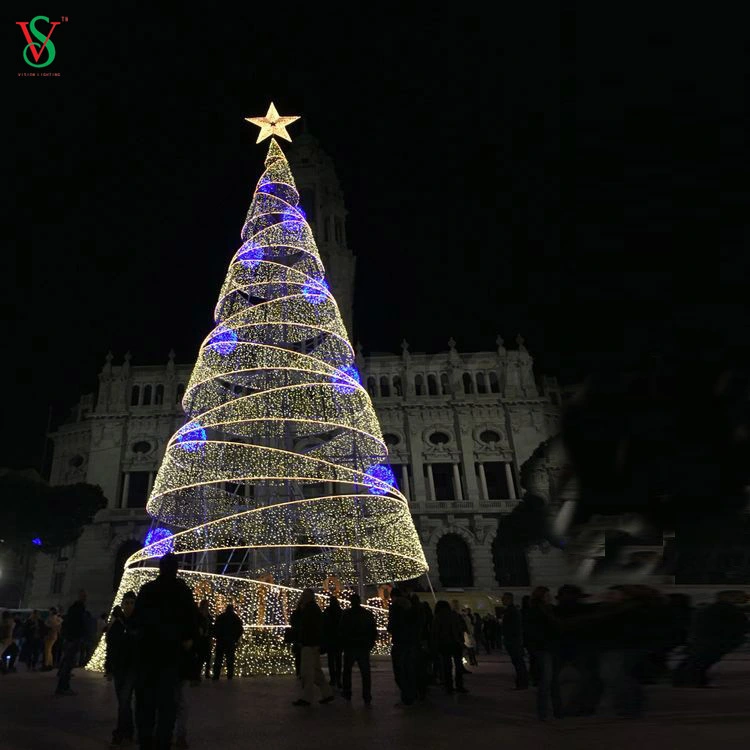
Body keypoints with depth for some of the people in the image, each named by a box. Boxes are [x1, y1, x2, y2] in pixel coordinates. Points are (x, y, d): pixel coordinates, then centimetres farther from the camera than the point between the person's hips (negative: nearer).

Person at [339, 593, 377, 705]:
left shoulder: (346, 614, -8)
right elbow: (374, 632, 7)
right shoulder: (368, 614, 2)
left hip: (350, 647, -2)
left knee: (347, 671, 17)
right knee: (365, 673, 4)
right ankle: (367, 698, 1)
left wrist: (342, 644, 5)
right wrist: (370, 644, 14)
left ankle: (347, 693, 23)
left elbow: (341, 632, -7)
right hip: (364, 648, 2)